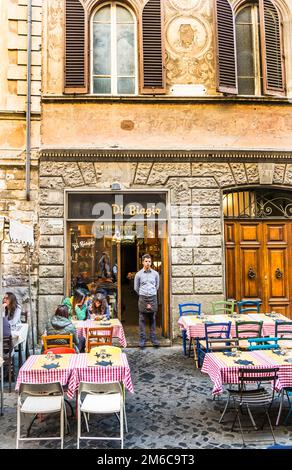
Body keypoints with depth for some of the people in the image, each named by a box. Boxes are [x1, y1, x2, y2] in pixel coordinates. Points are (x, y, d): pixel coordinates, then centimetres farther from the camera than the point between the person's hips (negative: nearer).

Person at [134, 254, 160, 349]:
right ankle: (142, 339, 11)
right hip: (142, 299, -1)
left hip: (153, 298, 1)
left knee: (153, 319, 7)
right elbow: (136, 288, 7)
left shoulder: (155, 274, 2)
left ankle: (153, 338, 15)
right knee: (142, 319, 4)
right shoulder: (138, 274, -2)